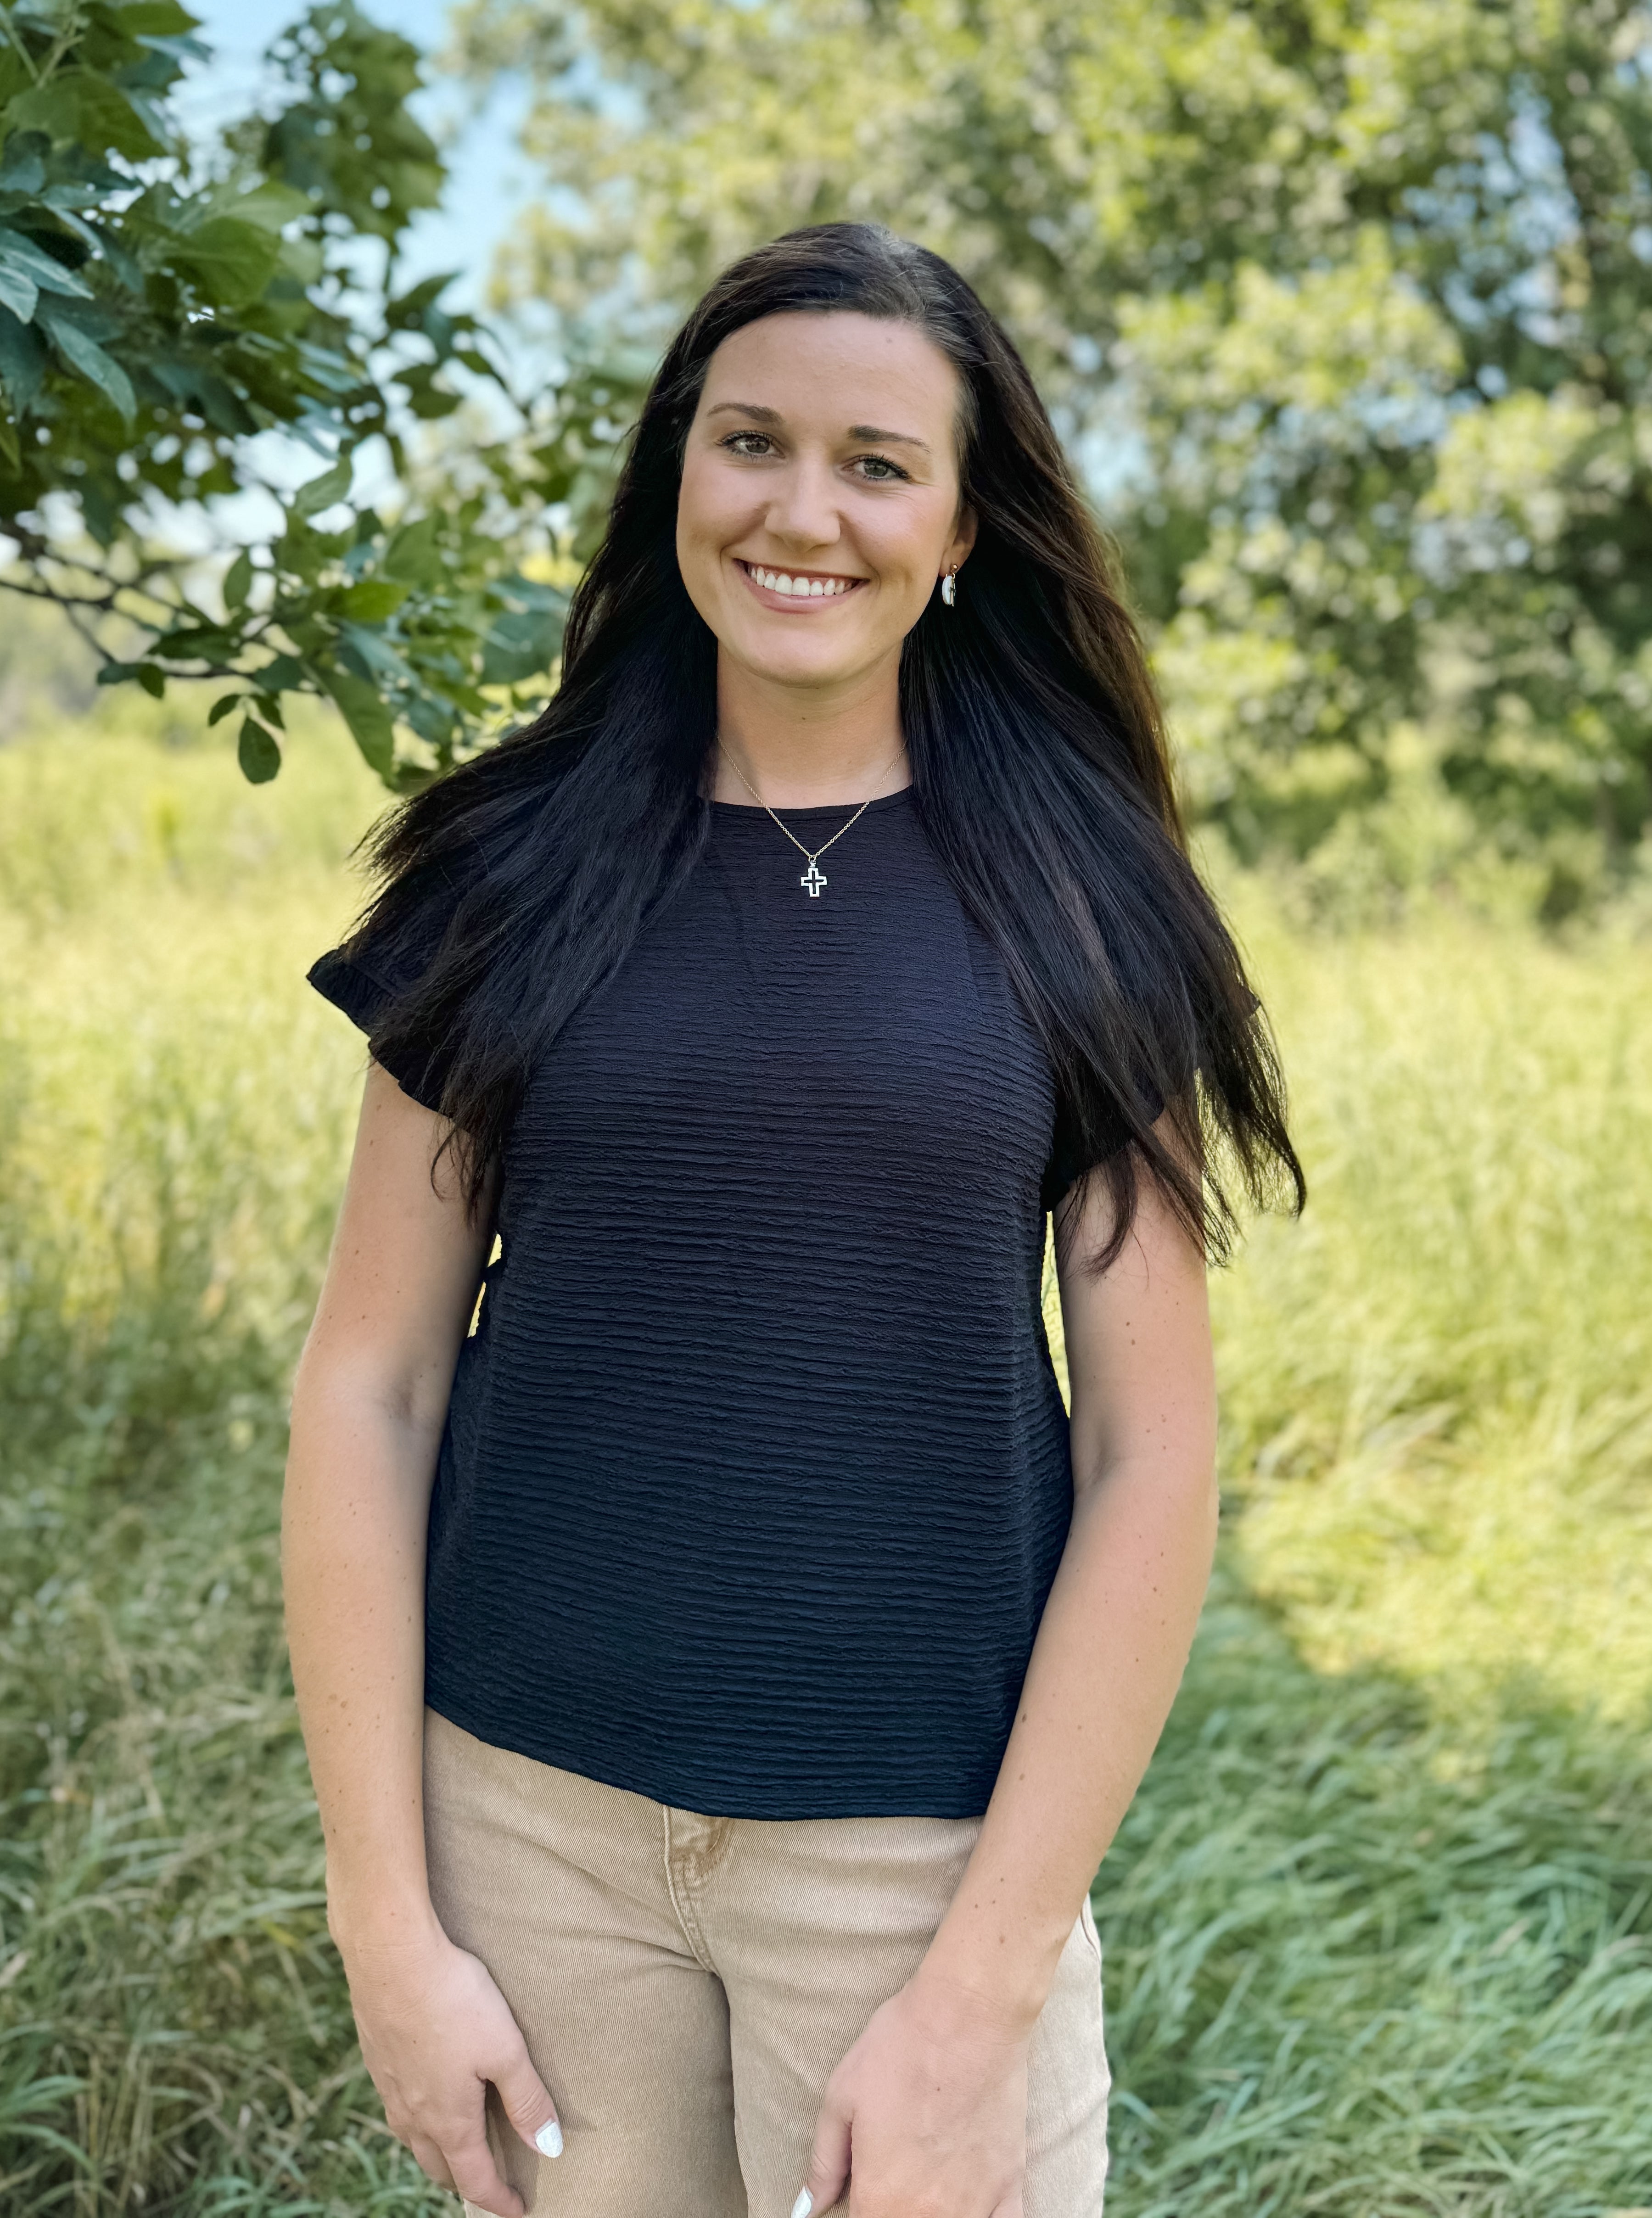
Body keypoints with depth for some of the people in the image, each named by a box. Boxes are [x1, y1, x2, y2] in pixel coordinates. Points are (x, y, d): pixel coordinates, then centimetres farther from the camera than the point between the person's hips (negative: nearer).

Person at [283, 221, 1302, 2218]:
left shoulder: (1070, 902, -2)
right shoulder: (513, 875, 1)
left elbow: (1151, 1458, -5)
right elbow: (369, 1390, 0)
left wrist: (979, 1998, -9)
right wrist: (386, 1920, -4)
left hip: (928, 1839, -1)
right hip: (531, 1818, 1)